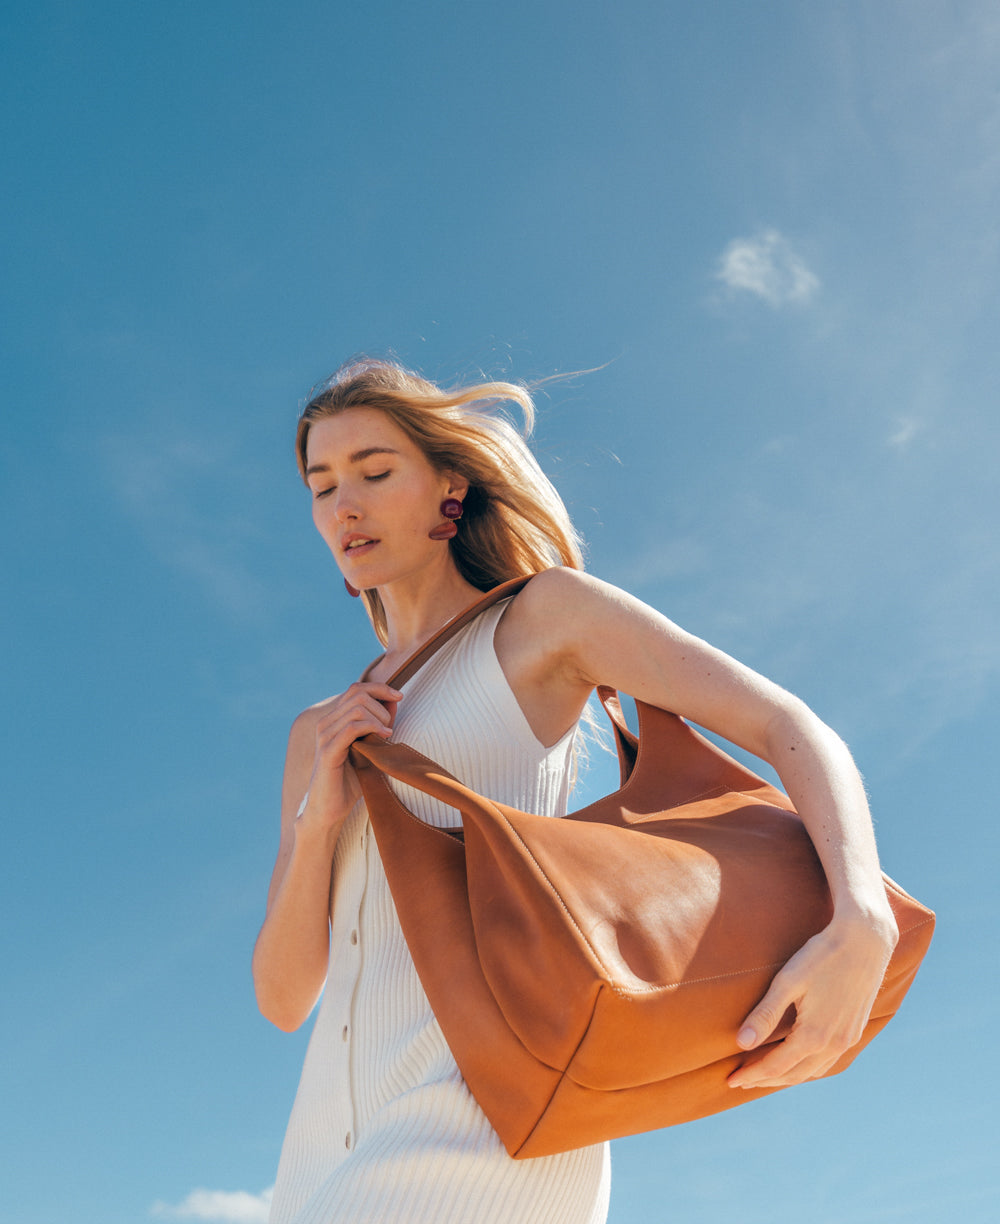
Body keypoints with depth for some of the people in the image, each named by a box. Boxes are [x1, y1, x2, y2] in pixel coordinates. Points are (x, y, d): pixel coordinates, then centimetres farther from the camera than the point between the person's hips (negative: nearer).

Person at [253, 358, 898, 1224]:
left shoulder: (544, 612, 8)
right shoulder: (322, 737, 22)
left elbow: (794, 731, -2)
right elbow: (284, 996, 15)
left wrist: (862, 924, -21)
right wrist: (321, 815, -2)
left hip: (490, 1113, -7)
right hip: (343, 1144, 7)